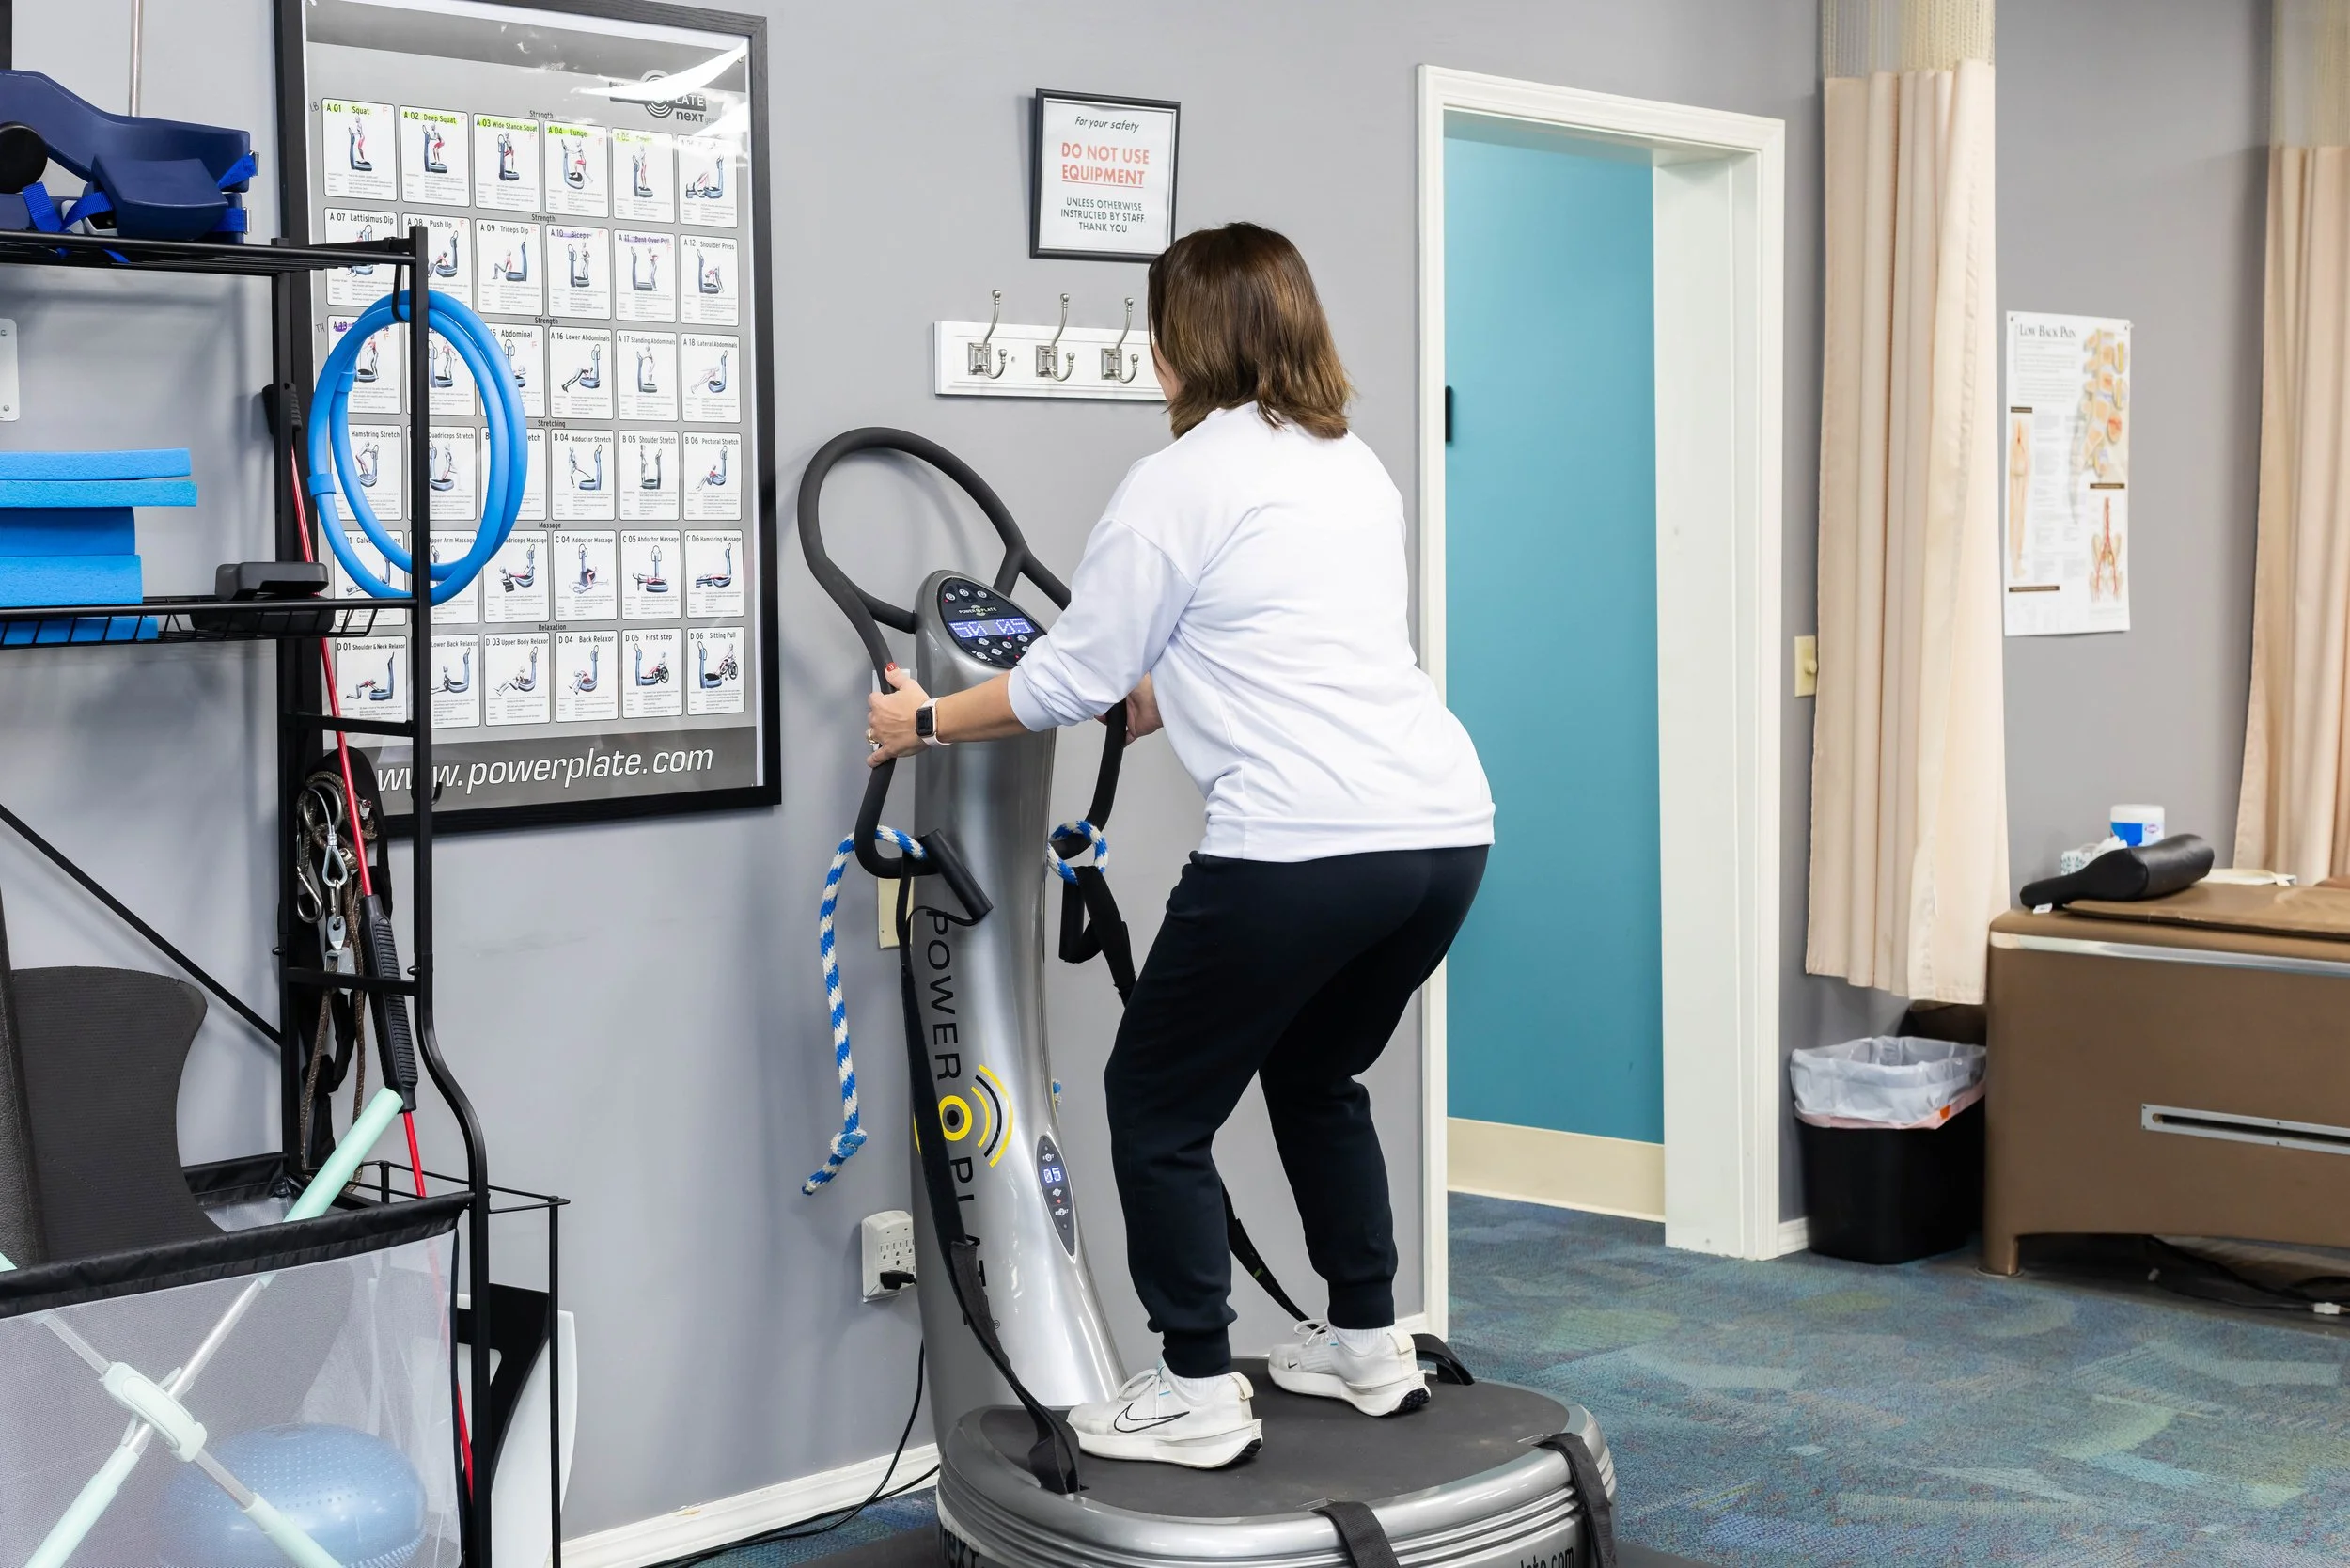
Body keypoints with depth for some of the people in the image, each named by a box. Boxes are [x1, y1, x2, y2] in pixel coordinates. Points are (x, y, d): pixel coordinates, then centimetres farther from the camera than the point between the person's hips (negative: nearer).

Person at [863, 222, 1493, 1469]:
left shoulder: (1176, 485, -2)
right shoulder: (1357, 468, 20)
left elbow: (1067, 681, 3)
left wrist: (927, 723, 19)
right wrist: (1168, 695, 48)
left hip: (1302, 844, -8)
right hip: (1446, 828, 8)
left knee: (1158, 1102, 9)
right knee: (1316, 1075, 29)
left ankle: (1197, 1397, 11)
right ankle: (1369, 1348, 34)